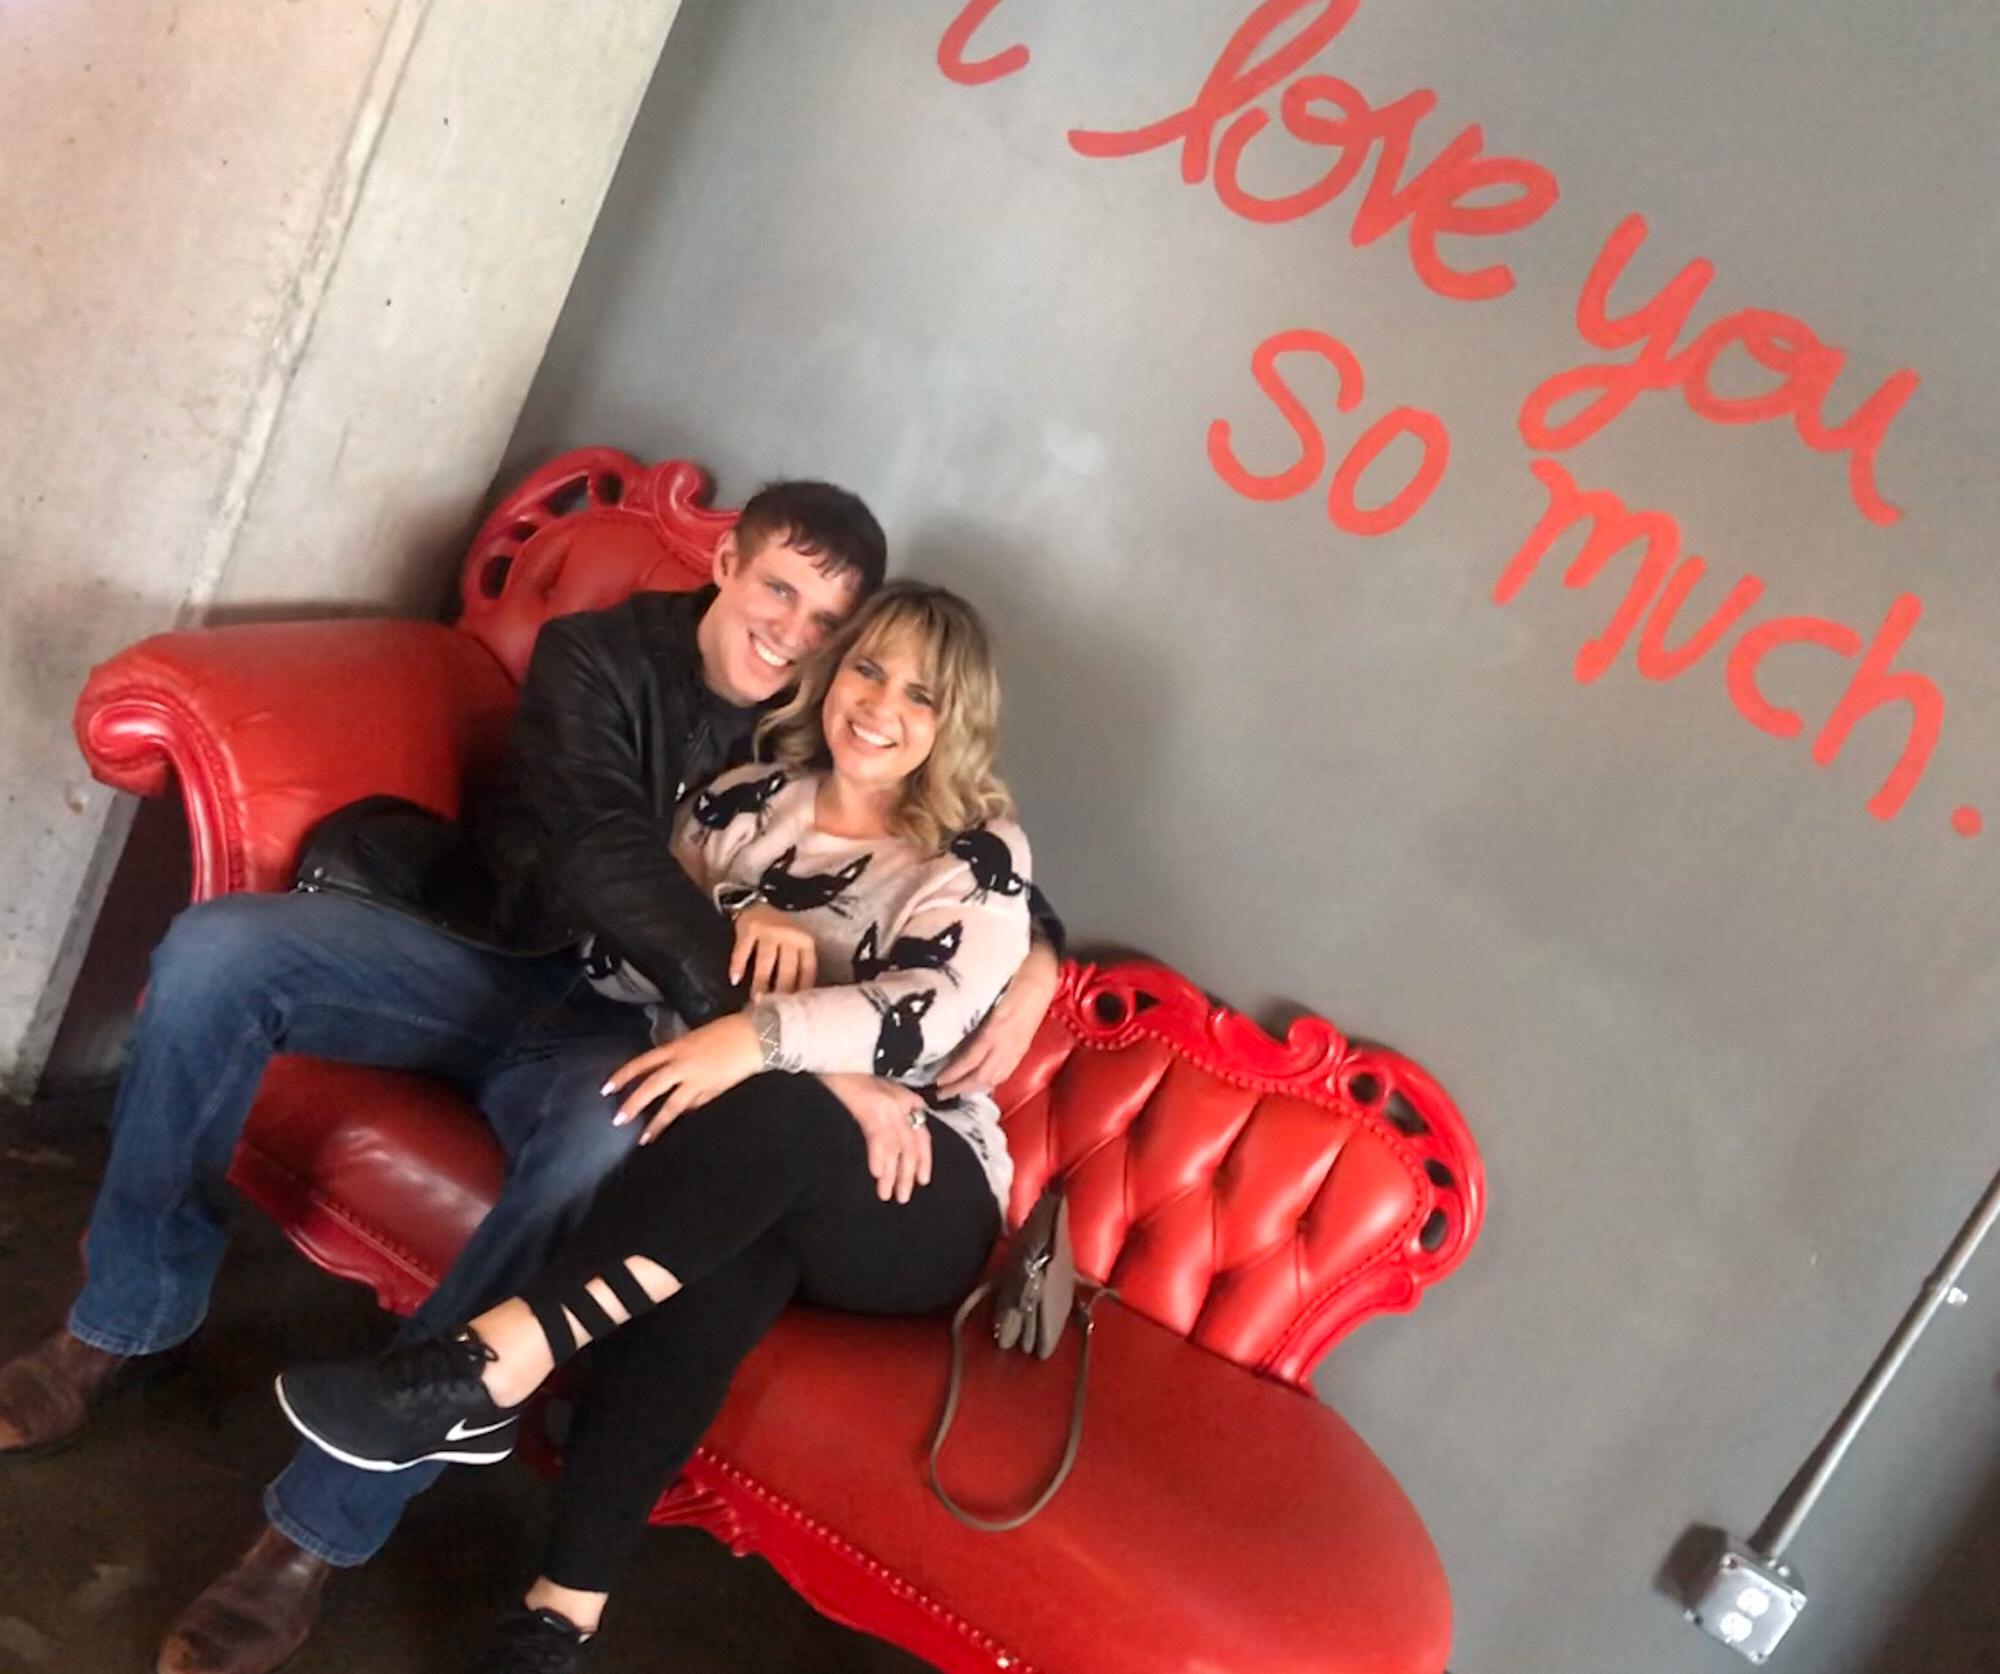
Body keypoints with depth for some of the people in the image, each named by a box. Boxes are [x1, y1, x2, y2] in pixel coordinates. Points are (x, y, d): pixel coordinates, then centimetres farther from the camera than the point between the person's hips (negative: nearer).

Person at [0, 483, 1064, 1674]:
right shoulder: (600, 656, -3)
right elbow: (603, 851, -20)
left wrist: (1034, 960, -18)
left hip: (616, 1028, -1)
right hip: (483, 952, 2)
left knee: (613, 1142, -38)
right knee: (215, 948, -23)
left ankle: (325, 1526, -31)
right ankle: (133, 1322, -4)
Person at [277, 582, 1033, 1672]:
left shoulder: (980, 855, -2)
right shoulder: (751, 796, 12)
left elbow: (929, 1013, -19)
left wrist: (759, 1038, -35)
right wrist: (730, 922, -7)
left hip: (913, 1198, -2)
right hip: (750, 1177, 3)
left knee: (769, 1116, -37)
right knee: (722, 1254, -35)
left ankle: (492, 1364, -41)